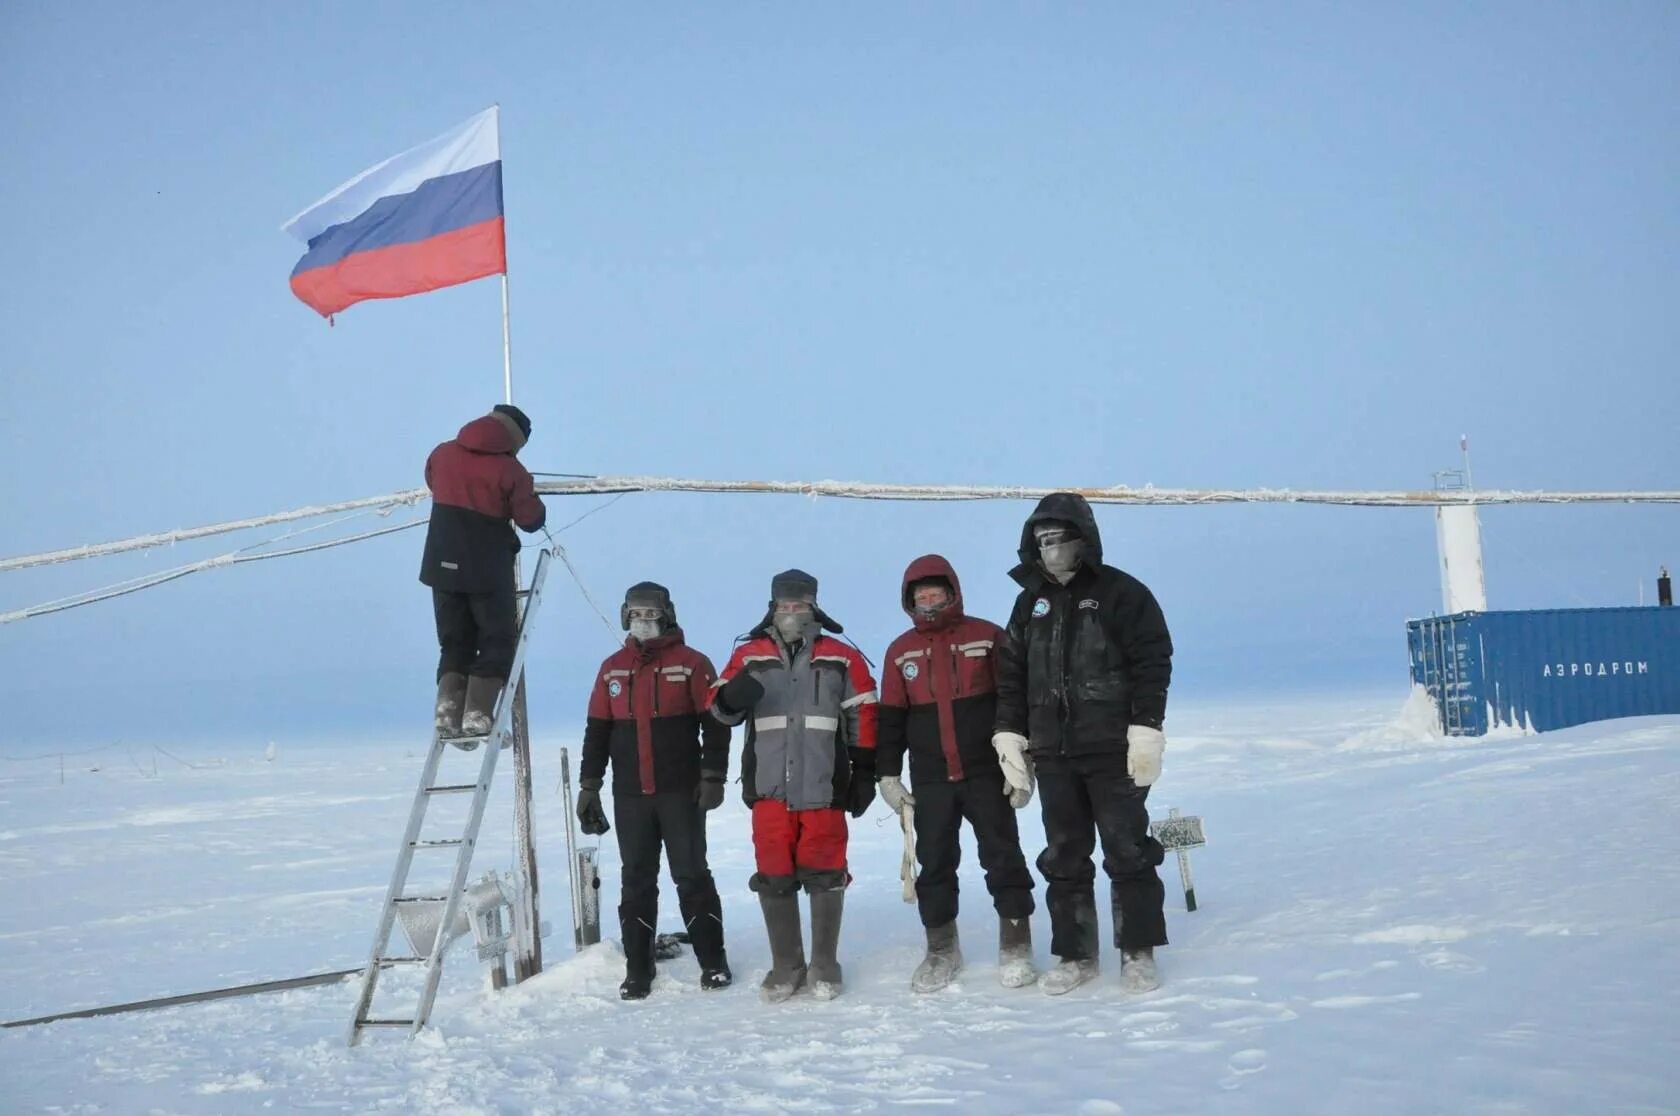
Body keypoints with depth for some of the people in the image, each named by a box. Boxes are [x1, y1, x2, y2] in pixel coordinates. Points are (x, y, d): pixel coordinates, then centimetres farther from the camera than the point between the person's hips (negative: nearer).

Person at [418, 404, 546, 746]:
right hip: (488, 570, -5)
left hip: (444, 564, 5)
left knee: (455, 643, 15)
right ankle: (477, 714, -6)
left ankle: (449, 709, 1)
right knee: (498, 641, 6)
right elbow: (531, 519, -7)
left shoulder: (442, 454, 2)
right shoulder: (509, 469, -12)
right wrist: (530, 497, 13)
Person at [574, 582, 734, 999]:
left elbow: (716, 724, -4)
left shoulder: (691, 664, -2)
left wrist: (712, 777, -9)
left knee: (692, 876, 1)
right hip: (630, 796, 3)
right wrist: (589, 786, 8)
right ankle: (637, 969, 12)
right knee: (637, 881, 7)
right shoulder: (612, 669, 9)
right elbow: (597, 731, 12)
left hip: (681, 793, -3)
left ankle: (713, 961, 9)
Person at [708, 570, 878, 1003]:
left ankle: (825, 964, 16)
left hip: (824, 786, -1)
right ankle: (785, 965, 15)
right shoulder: (748, 655, 9)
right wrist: (732, 696, -20)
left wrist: (864, 772, 1)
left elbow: (863, 716, 6)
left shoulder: (843, 658, 7)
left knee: (823, 873, 3)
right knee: (774, 876, 3)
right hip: (768, 787, 1)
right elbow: (720, 707, 4)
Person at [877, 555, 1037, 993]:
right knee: (934, 864, 7)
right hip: (930, 780, 3)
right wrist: (888, 774, 5)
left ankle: (1015, 946, 11)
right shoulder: (901, 652, 7)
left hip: (987, 774, -3)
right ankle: (941, 949, 19)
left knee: (1003, 858, 1)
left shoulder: (988, 638, -2)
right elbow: (890, 719, 10)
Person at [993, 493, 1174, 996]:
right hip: (1053, 755, 5)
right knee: (1063, 857, 8)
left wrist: (1145, 730, -15)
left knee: (1127, 852, 0)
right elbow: (1011, 674, 15)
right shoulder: (1031, 602, 13)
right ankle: (1075, 954, 16)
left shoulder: (1122, 592, -3)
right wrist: (1010, 734, 7)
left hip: (1114, 751, -5)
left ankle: (1138, 952, 9)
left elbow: (1152, 664, -9)